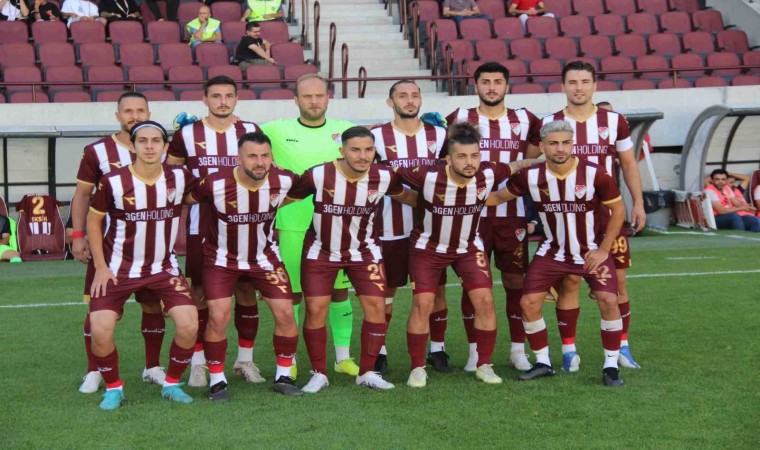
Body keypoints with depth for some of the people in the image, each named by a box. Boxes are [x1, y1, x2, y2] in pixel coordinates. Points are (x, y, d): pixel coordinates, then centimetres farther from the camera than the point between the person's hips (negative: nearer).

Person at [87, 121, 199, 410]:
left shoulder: (179, 178, -9)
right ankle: (113, 388, 11)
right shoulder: (113, 182, -15)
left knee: (189, 325, -13)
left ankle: (172, 384, 11)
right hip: (119, 268, -2)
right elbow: (93, 220, -1)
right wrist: (100, 267, -5)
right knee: (100, 330, -15)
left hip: (164, 267, 2)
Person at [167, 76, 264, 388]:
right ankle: (198, 363, 11)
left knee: (246, 290, 5)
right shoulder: (187, 135, 2)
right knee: (200, 292, 2)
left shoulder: (252, 132, 6)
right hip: (202, 226, -1)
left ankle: (245, 360, 17)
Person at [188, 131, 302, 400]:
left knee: (286, 314, -3)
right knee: (218, 318, -11)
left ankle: (284, 376, 15)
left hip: (265, 257, 3)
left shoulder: (284, 181, -18)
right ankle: (217, 380, 8)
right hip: (222, 259, -3)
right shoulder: (215, 184, -27)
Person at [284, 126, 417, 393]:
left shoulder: (384, 177, -14)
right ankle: (318, 374, 12)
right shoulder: (318, 176, -23)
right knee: (316, 310, -6)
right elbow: (283, 199, -11)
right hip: (321, 252, -2)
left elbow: (405, 196, 8)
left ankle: (367, 373, 10)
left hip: (364, 252, 2)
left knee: (376, 308, -6)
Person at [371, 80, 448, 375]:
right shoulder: (377, 137, -1)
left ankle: (437, 350, 17)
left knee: (436, 289, 5)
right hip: (391, 228, -2)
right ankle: (379, 352, 14)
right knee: (385, 291, 4)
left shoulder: (439, 136, 7)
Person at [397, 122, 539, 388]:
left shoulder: (488, 175, -20)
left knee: (485, 300, -7)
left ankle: (484, 366, 9)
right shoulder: (427, 177, -30)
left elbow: (514, 166, 1)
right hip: (428, 246, -2)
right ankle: (417, 368, 5)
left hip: (468, 247, 3)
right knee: (422, 304, -10)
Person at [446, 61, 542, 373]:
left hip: (513, 215, 1)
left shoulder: (524, 121, 9)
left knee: (516, 282, 4)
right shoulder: (460, 119, 4)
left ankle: (518, 350, 15)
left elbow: (532, 161, 17)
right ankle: (475, 351, 11)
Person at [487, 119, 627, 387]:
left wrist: (603, 250, -11)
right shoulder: (531, 176, -13)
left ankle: (611, 366, -2)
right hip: (552, 252, 3)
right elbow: (499, 196, 2)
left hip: (591, 251, -2)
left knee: (608, 300, -17)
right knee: (529, 302, -5)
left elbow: (618, 209, -8)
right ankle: (543, 363, 13)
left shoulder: (594, 174, -20)